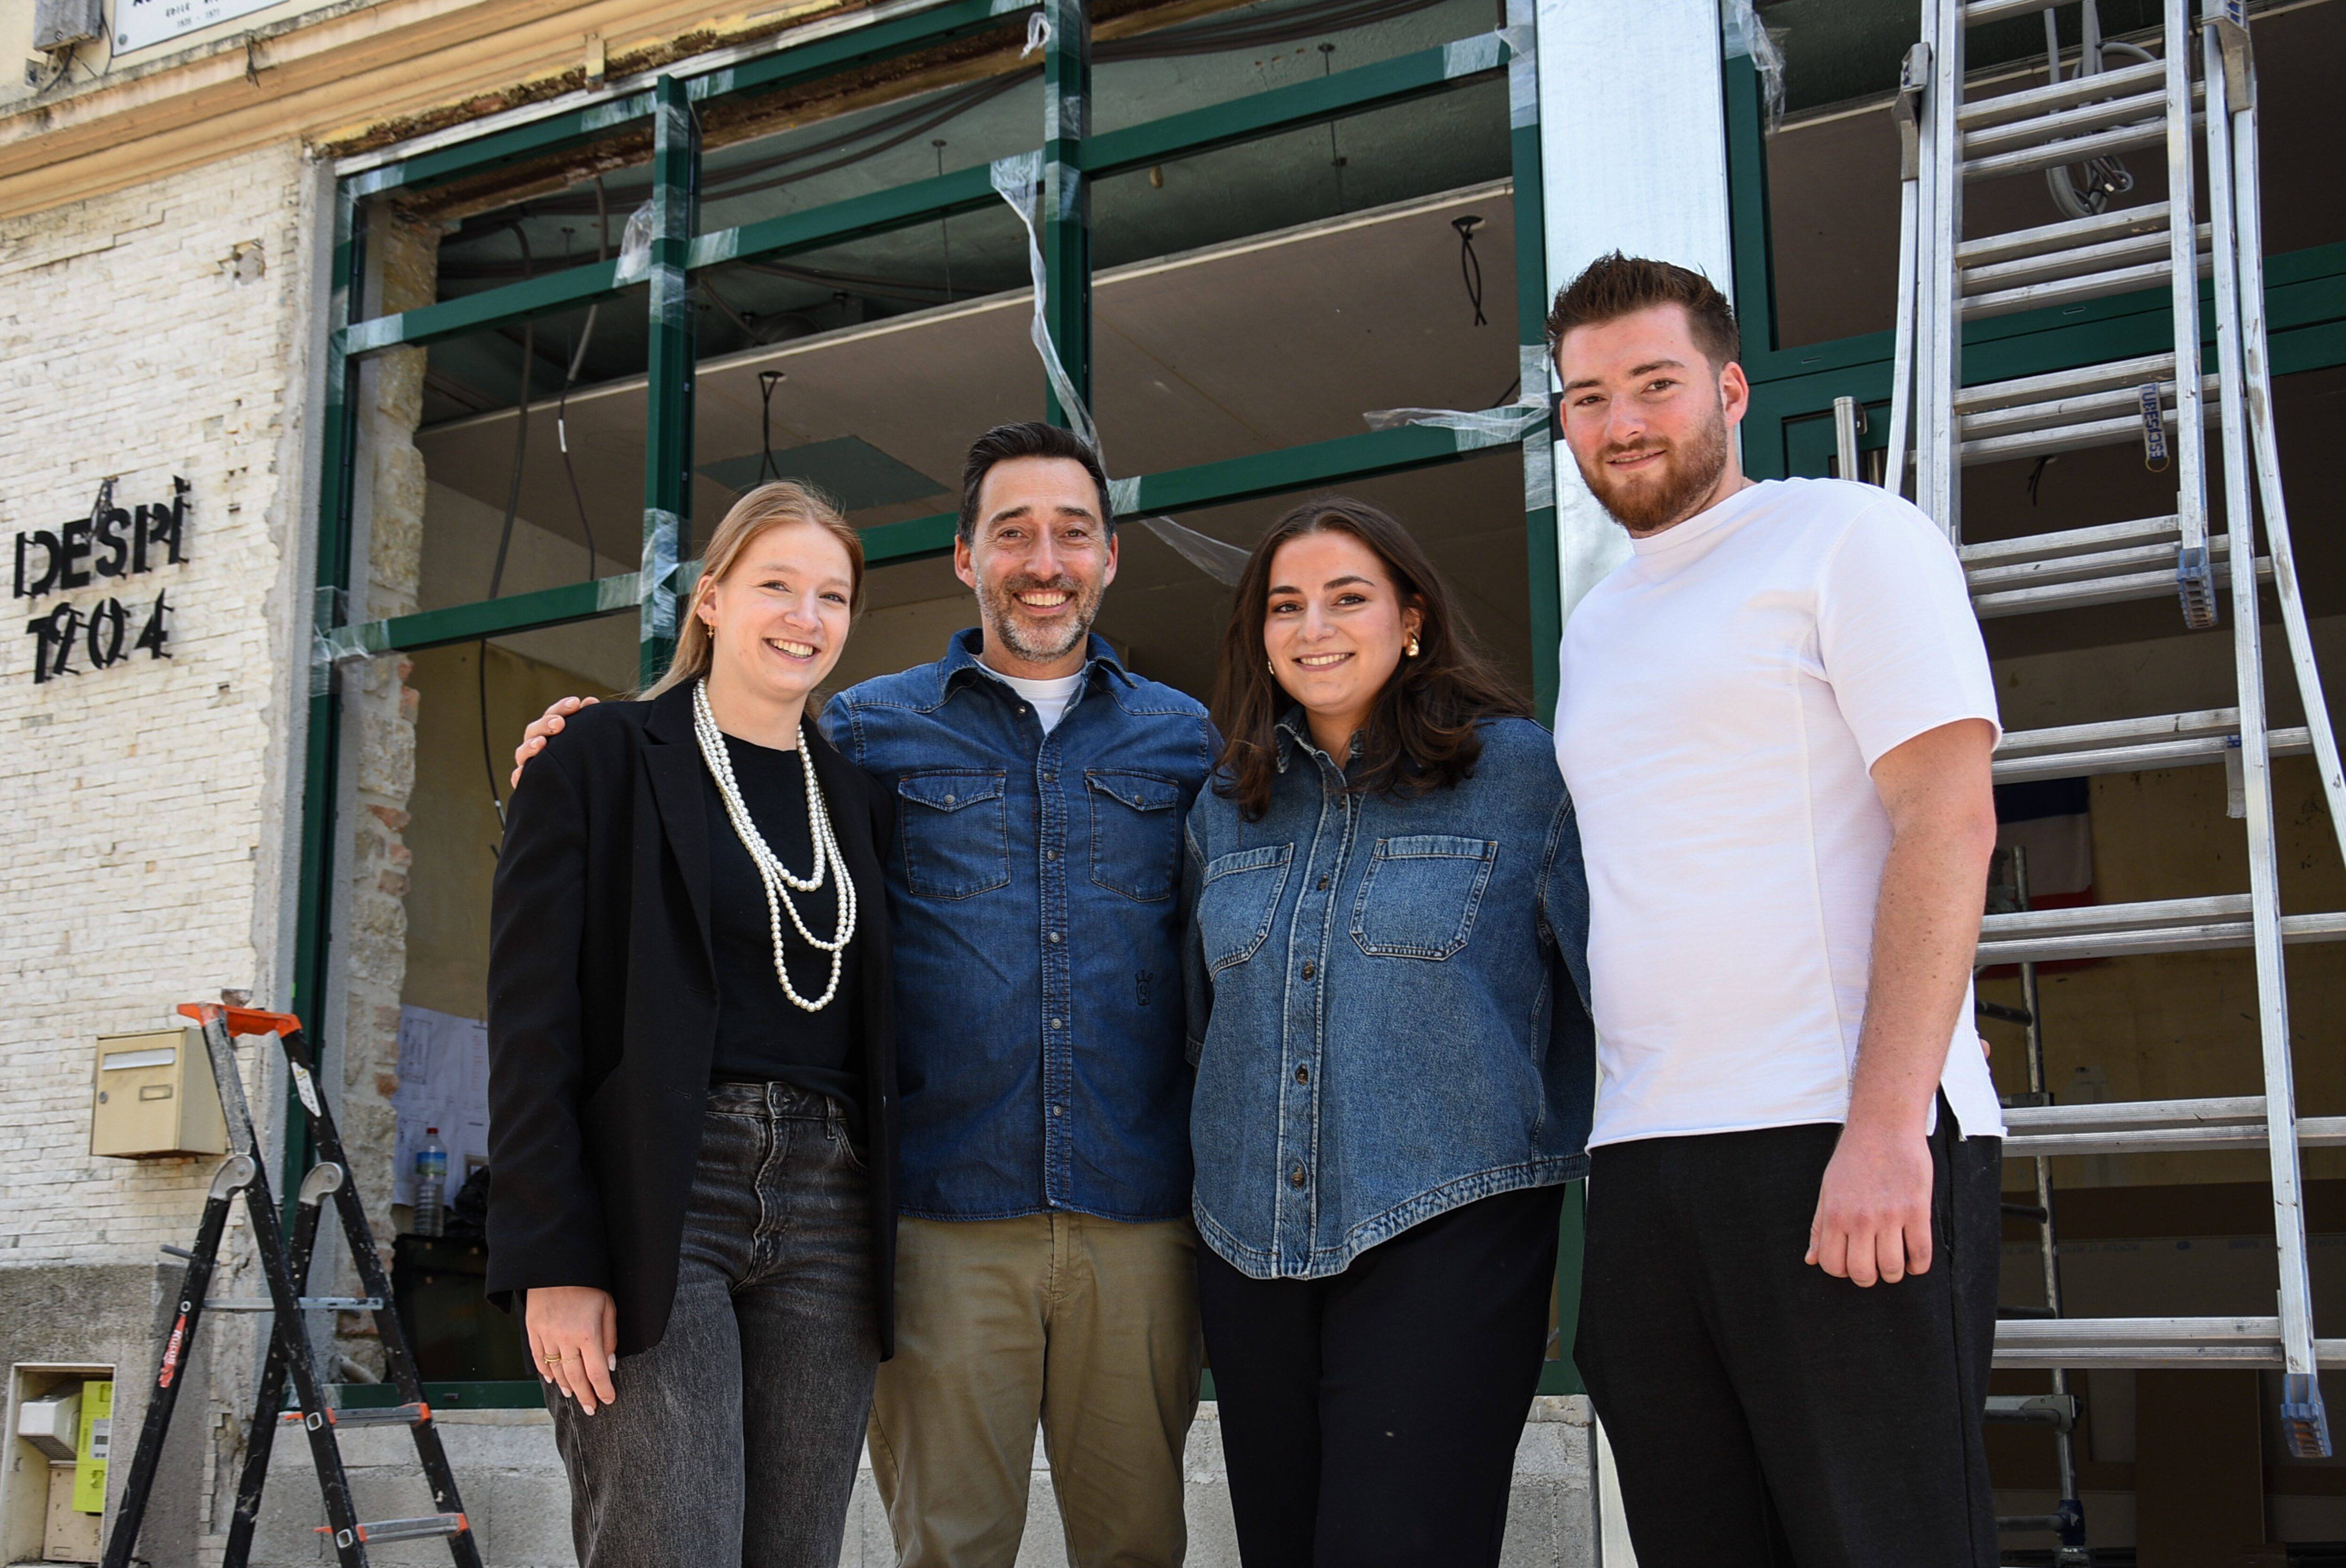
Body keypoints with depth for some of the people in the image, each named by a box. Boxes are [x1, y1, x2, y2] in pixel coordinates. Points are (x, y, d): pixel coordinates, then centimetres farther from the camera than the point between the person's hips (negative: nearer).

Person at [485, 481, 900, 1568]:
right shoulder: (599, 759, 2)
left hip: (826, 1219, 5)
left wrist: (887, 1254, 7)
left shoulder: (859, 802, 16)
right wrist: (553, 1261, -13)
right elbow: (532, 1021, -5)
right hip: (655, 1209, -4)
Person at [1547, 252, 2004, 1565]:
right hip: (1642, 1163, 7)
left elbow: (1949, 818, -10)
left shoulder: (1852, 537, 1)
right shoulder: (1596, 630, 21)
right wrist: (1606, 1147, 11)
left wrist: (1883, 1126, -19)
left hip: (1841, 1148, -6)